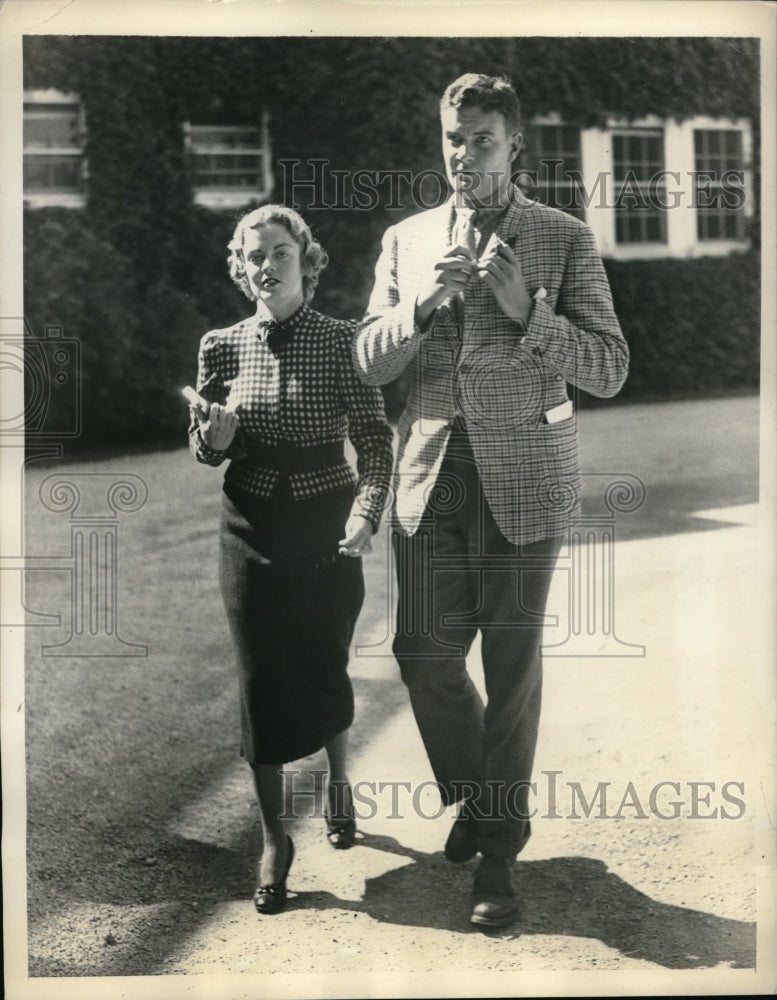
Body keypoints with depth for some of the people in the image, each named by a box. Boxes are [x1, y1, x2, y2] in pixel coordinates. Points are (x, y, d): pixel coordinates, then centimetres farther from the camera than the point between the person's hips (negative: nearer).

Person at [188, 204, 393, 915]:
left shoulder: (341, 341, -7)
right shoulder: (223, 347, 1)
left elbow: (375, 437, -10)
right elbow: (203, 449, 10)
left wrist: (367, 511, -26)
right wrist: (214, 439, -14)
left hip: (325, 528, -2)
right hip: (252, 529, 2)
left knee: (325, 669, 10)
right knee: (262, 678, 2)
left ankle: (338, 782, 40)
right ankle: (274, 837, 14)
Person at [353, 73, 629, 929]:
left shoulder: (565, 239, 2)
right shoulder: (406, 240, 10)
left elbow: (610, 369, -3)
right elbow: (367, 364, 7)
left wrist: (526, 310, -17)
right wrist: (422, 303, -11)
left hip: (522, 477, -2)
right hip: (431, 475, 3)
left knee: (512, 666, 2)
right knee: (424, 651, 3)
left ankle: (500, 849, 19)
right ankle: (472, 792, 32)